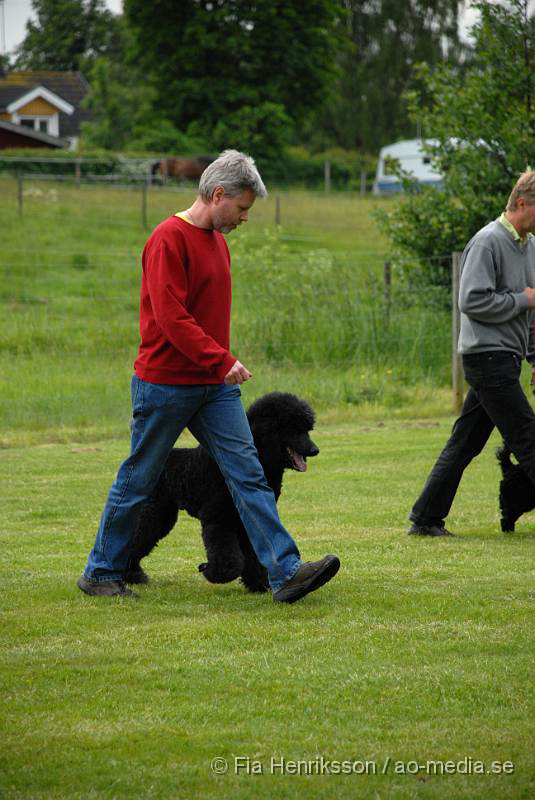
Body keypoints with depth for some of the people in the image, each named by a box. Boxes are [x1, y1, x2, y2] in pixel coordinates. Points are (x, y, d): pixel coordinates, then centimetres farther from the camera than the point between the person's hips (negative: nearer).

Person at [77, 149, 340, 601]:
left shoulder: (217, 241, 14)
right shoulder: (169, 239, -14)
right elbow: (171, 317, -22)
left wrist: (222, 364, 18)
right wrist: (221, 360, -24)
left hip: (214, 386, 8)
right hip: (165, 384, -8)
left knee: (249, 474, -5)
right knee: (138, 482, 4)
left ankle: (286, 572, -12)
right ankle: (101, 574, 19)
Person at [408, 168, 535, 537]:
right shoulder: (488, 242, -12)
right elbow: (472, 301, -19)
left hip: (505, 358, 9)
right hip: (488, 355, -9)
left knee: (465, 443, 9)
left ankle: (426, 518, 13)